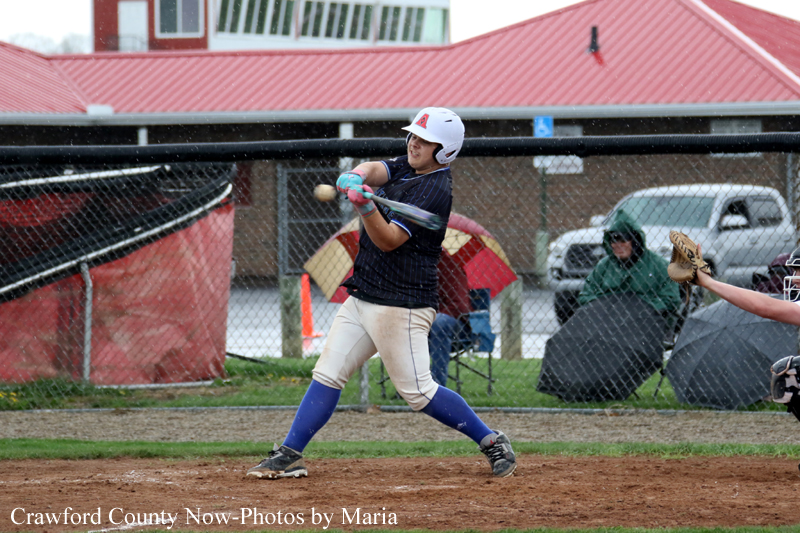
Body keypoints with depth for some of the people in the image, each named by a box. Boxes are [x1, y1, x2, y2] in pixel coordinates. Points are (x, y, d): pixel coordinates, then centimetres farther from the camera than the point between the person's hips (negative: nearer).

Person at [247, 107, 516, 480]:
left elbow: (390, 240, -21)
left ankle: (492, 442, 3)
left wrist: (366, 207, -37)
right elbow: (376, 169, -7)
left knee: (417, 391, -8)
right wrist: (357, 177, -30)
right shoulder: (405, 168, 12)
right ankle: (289, 455, 6)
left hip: (401, 305, -9)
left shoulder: (436, 190, -15)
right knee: (328, 374, 5)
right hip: (362, 297, 9)